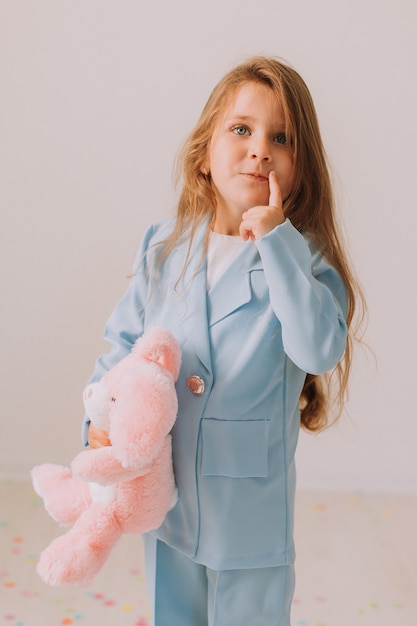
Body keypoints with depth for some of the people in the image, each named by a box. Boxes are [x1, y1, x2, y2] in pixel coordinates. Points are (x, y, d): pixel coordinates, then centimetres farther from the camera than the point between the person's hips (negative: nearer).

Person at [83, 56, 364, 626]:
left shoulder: (303, 259, -11)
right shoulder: (164, 248, -2)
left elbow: (322, 350, -28)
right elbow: (125, 340, 5)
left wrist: (277, 243, -28)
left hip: (252, 509, -3)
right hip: (164, 490, 3)